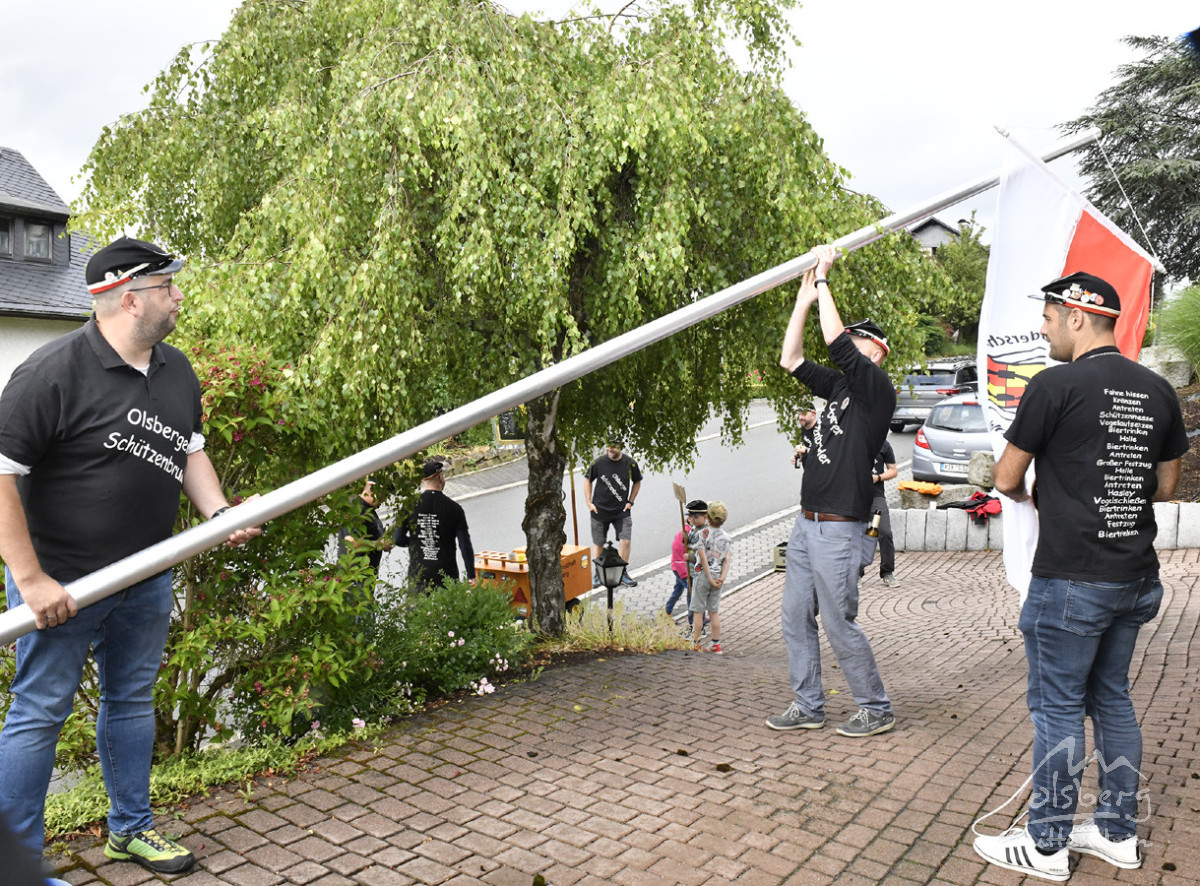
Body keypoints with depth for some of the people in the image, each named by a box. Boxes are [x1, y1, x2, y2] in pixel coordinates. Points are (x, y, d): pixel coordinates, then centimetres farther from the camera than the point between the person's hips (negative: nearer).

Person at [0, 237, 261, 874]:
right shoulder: (55, 370, -18)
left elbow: (190, 451, 16)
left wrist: (219, 514, -2)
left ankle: (130, 828, 34)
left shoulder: (177, 372, 6)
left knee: (132, 700, 17)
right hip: (60, 582, -7)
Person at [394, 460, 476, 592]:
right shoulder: (454, 508, -4)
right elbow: (465, 545, -4)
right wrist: (471, 576, 3)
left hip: (417, 575, 1)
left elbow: (398, 539, -1)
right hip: (446, 576, -1)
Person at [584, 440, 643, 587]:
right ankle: (598, 574, 26)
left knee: (625, 541, -9)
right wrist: (589, 502, -2)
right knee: (598, 543, 9)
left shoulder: (630, 463, -6)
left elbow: (637, 482, 11)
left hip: (622, 511, 0)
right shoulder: (598, 462, -10)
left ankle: (623, 574, 9)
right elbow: (588, 480, 4)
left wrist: (630, 502, 4)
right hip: (599, 510, 0)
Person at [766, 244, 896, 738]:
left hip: (838, 530, -9)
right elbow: (791, 360, 15)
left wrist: (823, 278, -11)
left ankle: (876, 710, 16)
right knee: (795, 618, 11)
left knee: (840, 624, -2)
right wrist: (805, 297, 12)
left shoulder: (878, 390, -8)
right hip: (806, 524, 9)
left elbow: (836, 341, -19)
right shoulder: (839, 387, 15)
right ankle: (808, 707, 23)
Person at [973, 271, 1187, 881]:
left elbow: (1007, 478, -6)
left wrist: (1028, 498, 15)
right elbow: (1165, 485, 16)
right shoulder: (1158, 391, 7)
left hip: (1070, 580, -7)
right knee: (1111, 698, 18)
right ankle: (1117, 834, 29)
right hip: (1137, 578, 7)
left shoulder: (1056, 385, -14)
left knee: (1057, 705, 3)